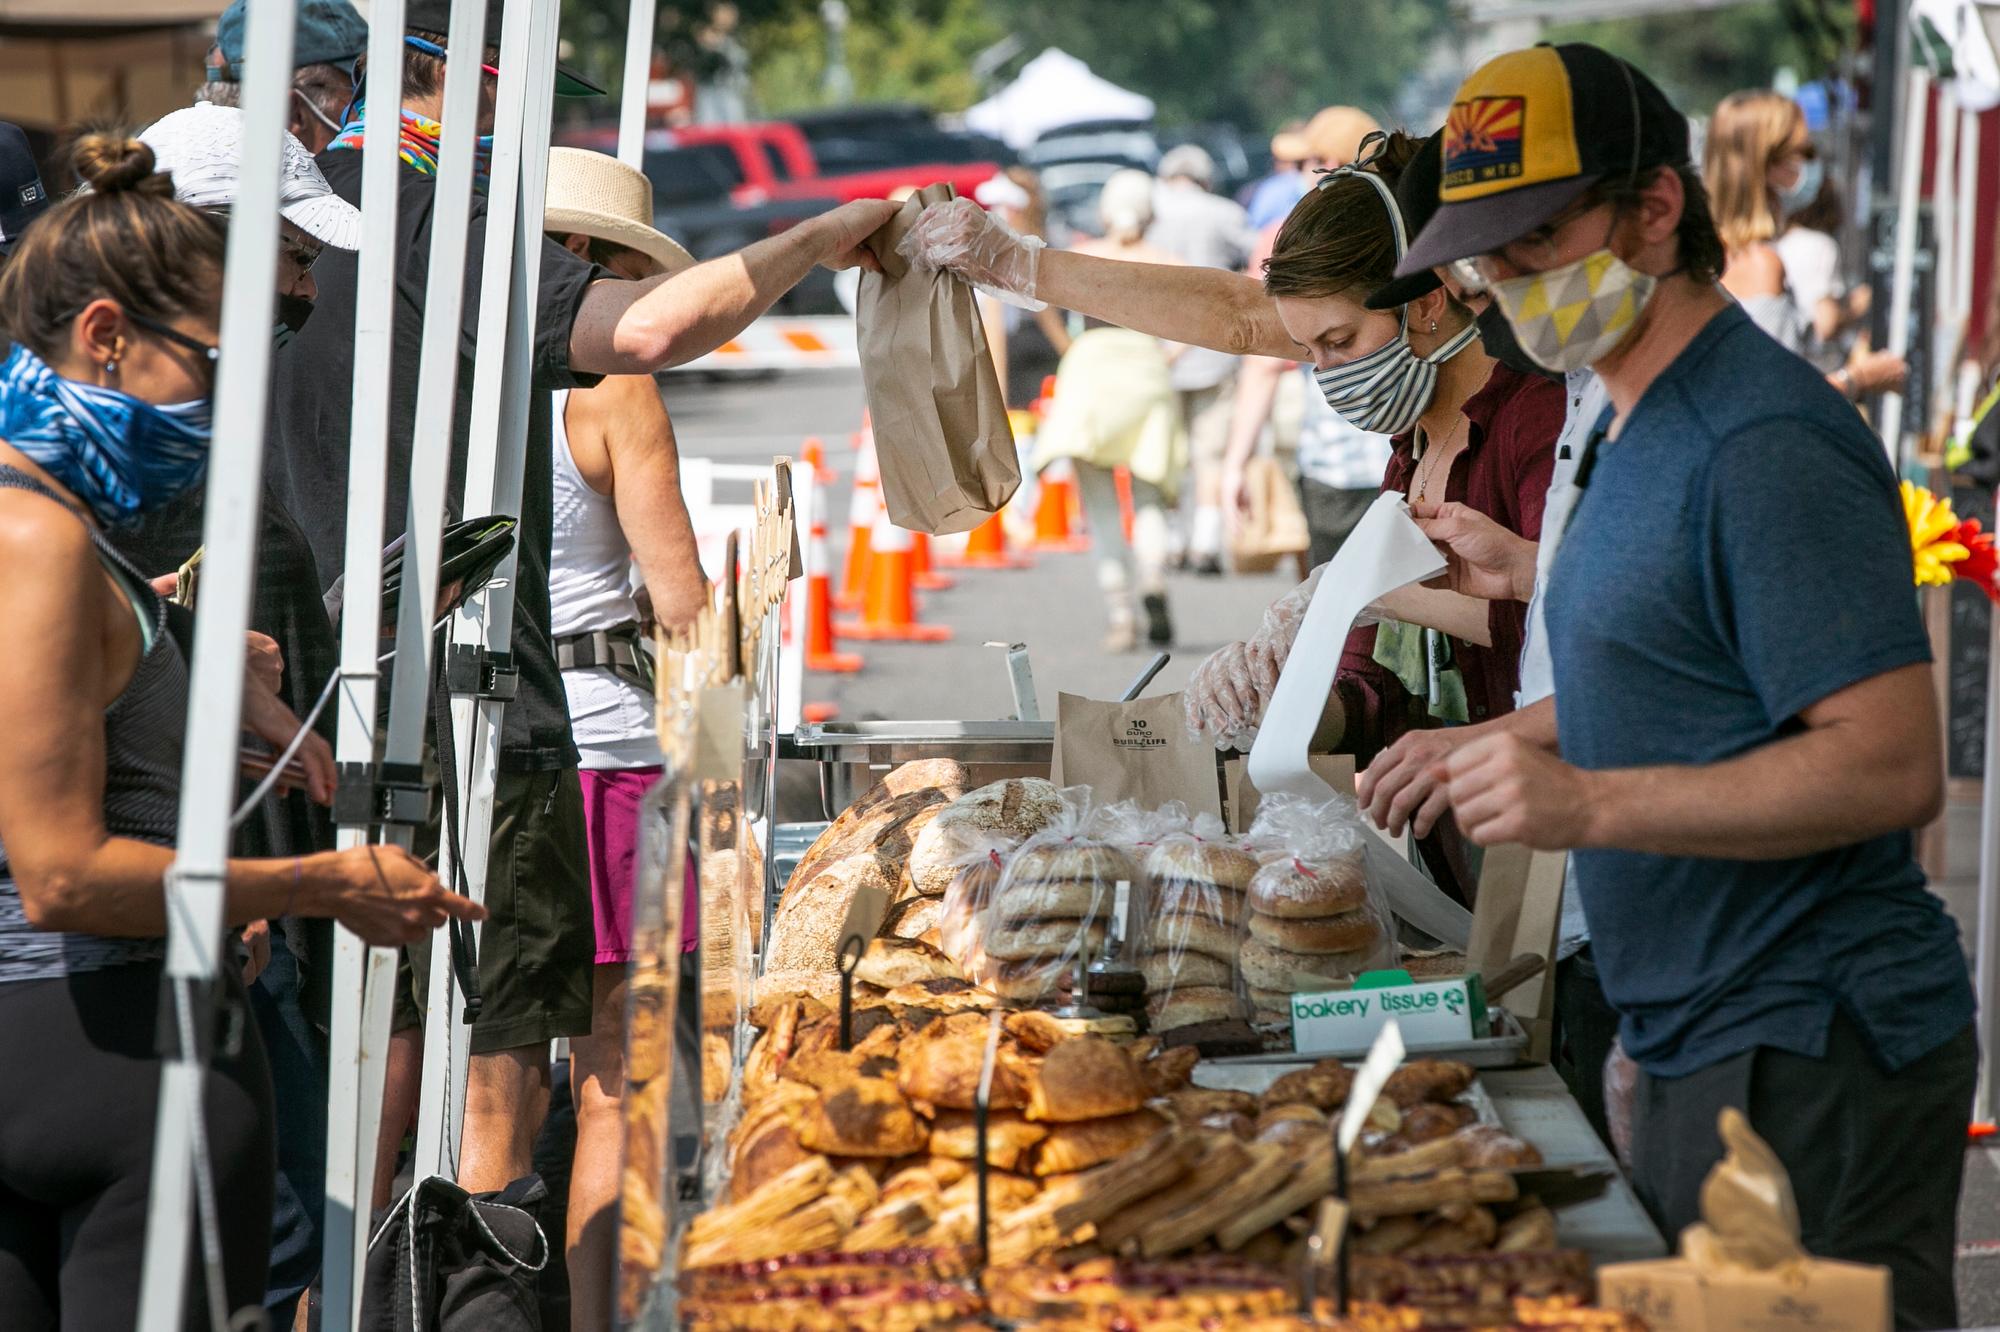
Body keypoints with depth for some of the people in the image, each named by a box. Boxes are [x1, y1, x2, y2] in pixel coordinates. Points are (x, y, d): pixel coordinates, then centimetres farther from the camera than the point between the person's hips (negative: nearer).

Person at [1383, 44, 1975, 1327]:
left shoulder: (1767, 447, -18)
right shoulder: (1632, 432, 14)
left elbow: (1891, 766, -24)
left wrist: (1592, 805, -29)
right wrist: (1506, 741, 14)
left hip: (1808, 1060, -10)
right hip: (1700, 1047, 10)